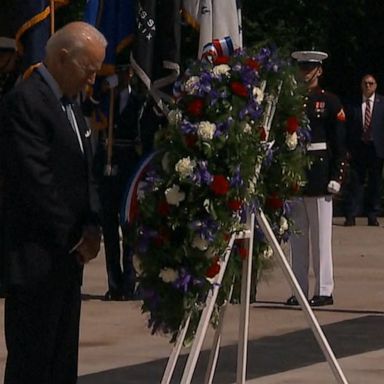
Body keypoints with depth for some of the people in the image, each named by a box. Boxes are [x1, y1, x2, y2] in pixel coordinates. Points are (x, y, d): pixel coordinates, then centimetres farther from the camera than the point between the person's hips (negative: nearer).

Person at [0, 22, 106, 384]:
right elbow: (35, 181, -19)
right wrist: (75, 237, -12)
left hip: (67, 254, 9)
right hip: (36, 258, -9)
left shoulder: (68, 105, 15)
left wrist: (91, 226, 2)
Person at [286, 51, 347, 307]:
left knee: (321, 236, -1)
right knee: (297, 237, 8)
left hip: (319, 174, -4)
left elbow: (339, 144, -4)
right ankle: (300, 289, 13)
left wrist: (336, 177, -11)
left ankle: (324, 290, 2)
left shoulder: (330, 102, -1)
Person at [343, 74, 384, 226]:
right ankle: (350, 216, 0)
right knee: (355, 182, -2)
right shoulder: (354, 105, 5)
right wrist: (348, 149, -2)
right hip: (358, 148, 0)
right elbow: (348, 128, 5)